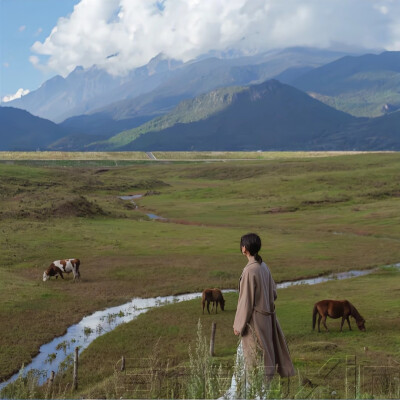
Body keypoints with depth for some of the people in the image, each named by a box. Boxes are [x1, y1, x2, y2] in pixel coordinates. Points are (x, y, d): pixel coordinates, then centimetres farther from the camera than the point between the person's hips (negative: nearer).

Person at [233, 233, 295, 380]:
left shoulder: (249, 271, -23)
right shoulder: (264, 266, 1)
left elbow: (246, 301, -20)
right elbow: (273, 292, 10)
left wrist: (238, 325, -12)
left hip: (254, 319, -8)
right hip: (266, 316, 8)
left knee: (255, 355, 3)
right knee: (265, 351, 18)